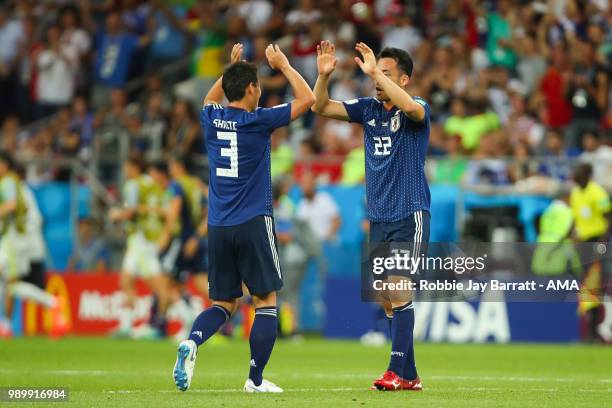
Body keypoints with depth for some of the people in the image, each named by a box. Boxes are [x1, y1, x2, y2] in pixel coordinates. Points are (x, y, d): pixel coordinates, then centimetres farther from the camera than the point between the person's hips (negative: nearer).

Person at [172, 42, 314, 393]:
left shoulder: (211, 120, 6)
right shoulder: (258, 121, -9)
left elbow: (211, 101, 33)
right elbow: (307, 99, -2)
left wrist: (231, 68, 34)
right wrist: (284, 66, 8)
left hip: (218, 227, 5)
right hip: (254, 224, -5)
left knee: (224, 303, 12)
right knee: (266, 301, 4)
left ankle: (192, 342, -16)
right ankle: (256, 379, 0)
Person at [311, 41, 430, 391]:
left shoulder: (417, 109, -7)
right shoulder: (368, 109, 10)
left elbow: (410, 106, -32)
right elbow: (321, 107, 6)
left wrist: (374, 73, -33)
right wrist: (324, 75, -12)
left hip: (409, 216, -7)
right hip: (379, 218, 7)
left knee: (398, 290, -15)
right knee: (388, 299, 6)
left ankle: (398, 372, -16)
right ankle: (409, 375, 12)